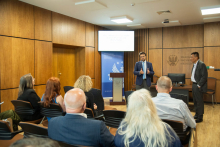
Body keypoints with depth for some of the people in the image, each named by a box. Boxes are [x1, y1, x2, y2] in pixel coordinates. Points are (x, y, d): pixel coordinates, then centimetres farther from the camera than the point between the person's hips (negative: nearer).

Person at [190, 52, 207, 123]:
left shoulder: (201, 64, -16)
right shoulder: (194, 64, 11)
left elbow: (204, 76, -19)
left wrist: (199, 85, -18)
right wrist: (194, 84, 11)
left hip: (198, 86, -9)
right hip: (194, 85, 9)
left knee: (199, 101, 0)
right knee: (195, 101, 17)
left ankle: (200, 117, 10)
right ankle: (197, 114, 30)